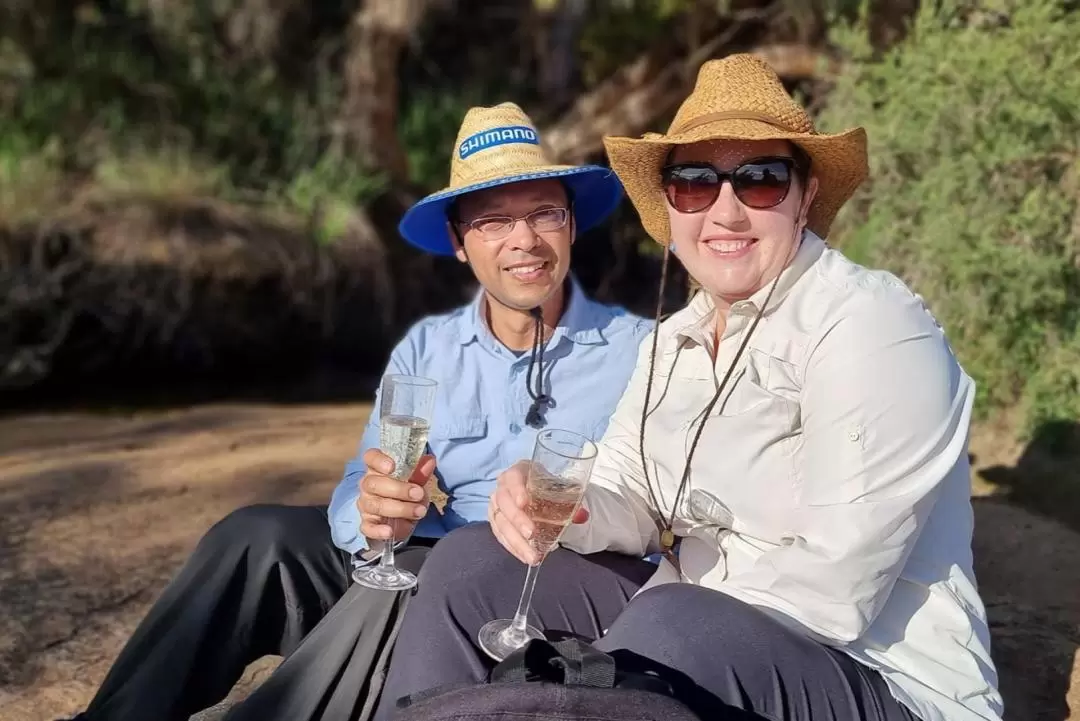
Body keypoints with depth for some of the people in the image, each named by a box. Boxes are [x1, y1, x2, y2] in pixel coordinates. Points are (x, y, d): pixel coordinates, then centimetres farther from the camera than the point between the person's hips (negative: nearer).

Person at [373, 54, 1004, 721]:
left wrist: (644, 629, -19)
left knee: (673, 627, -36)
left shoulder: (869, 329, -18)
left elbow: (832, 593, -25)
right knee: (471, 564, 2)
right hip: (691, 632, 8)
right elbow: (631, 506, 5)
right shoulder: (678, 338, 8)